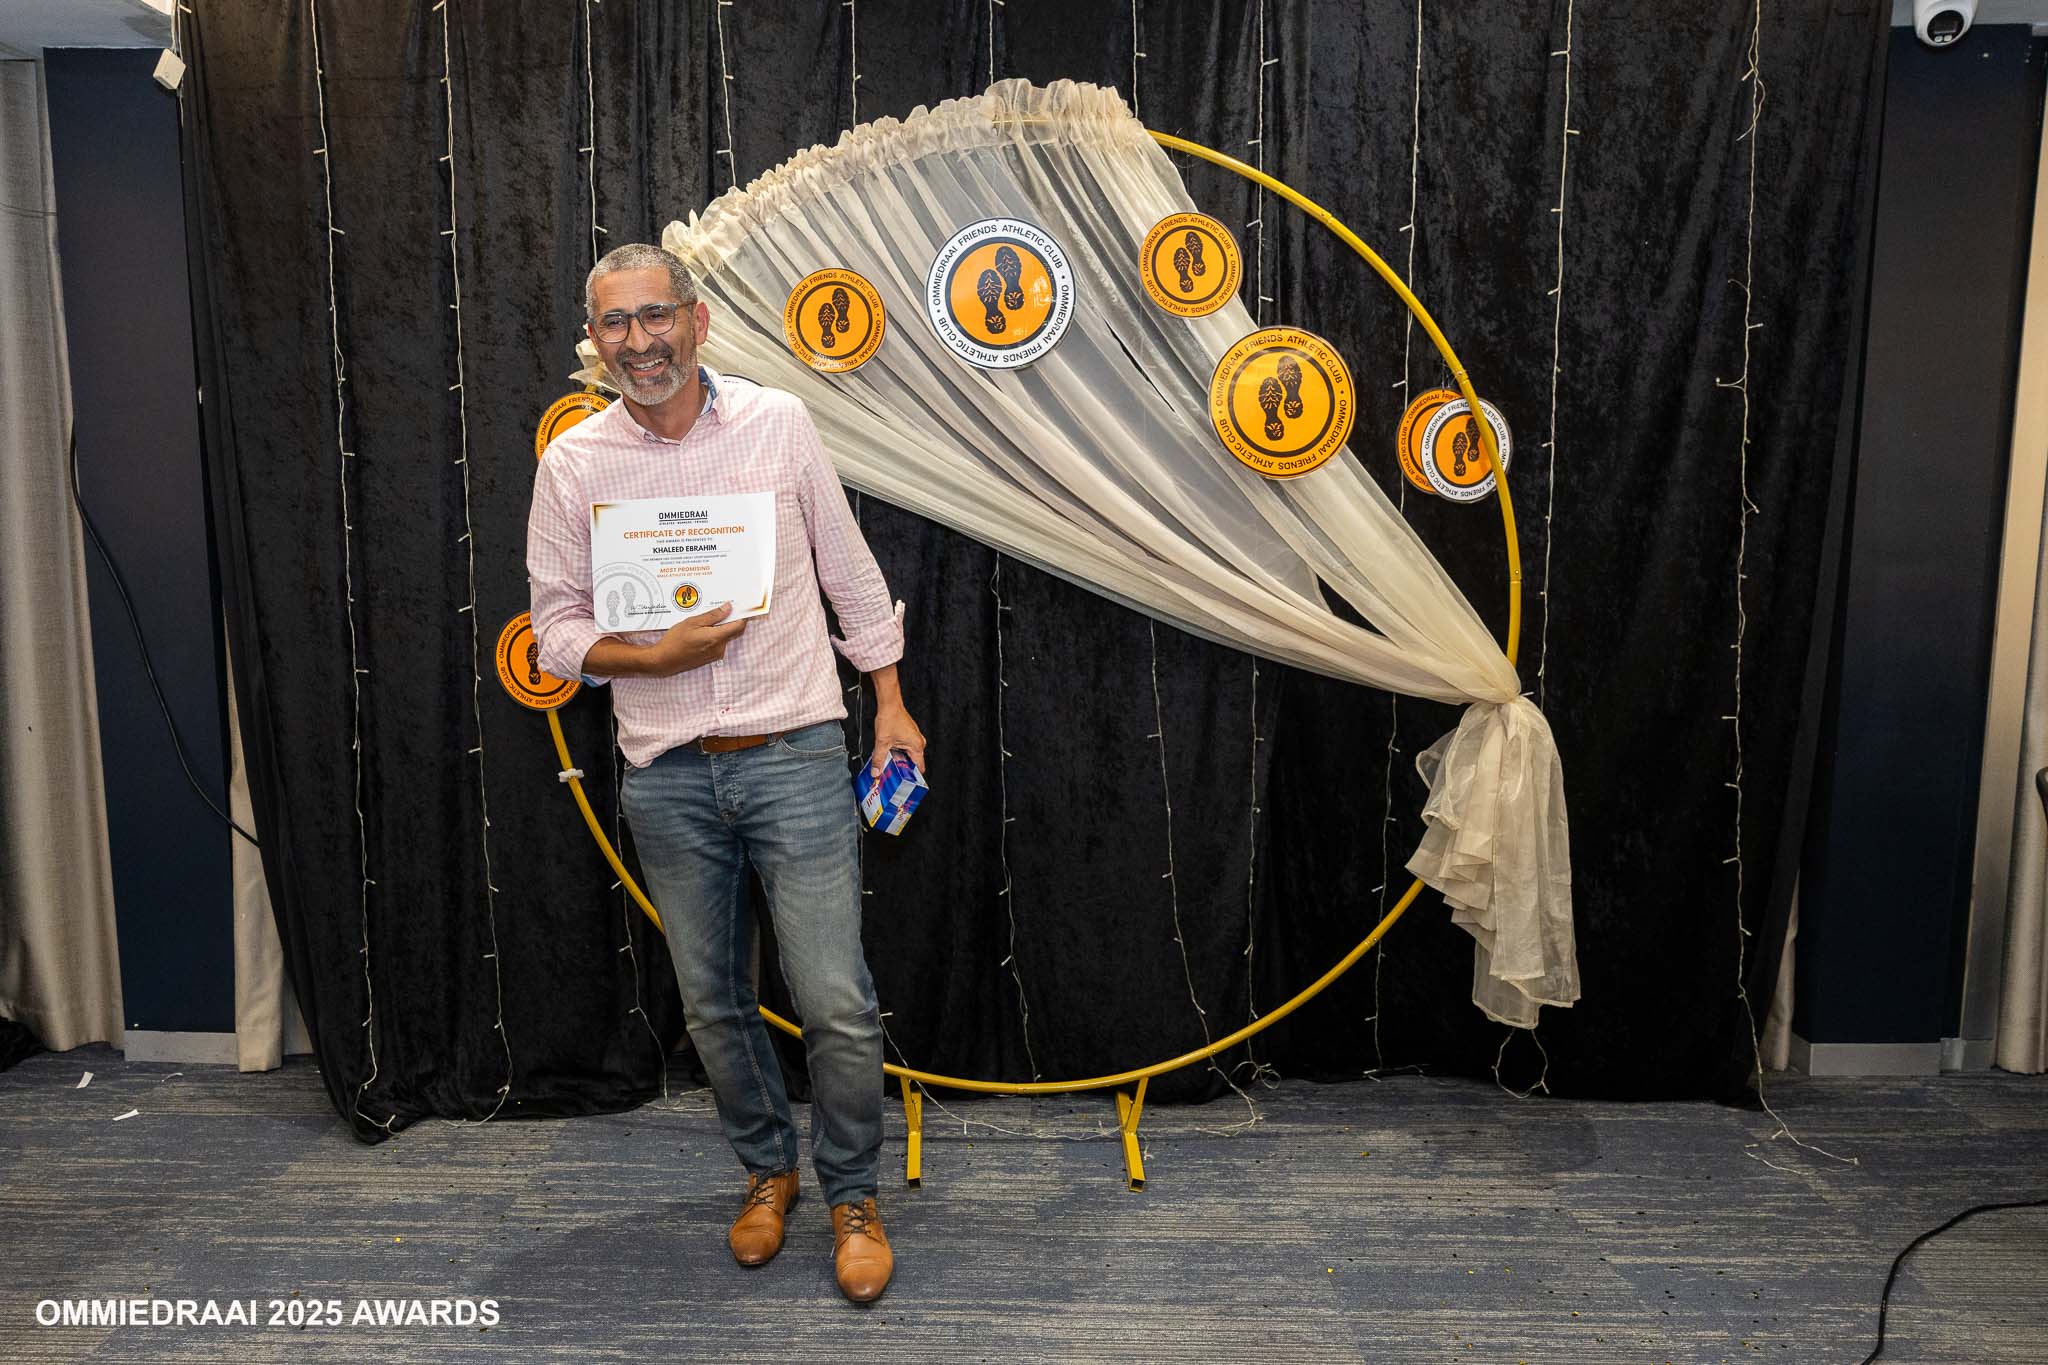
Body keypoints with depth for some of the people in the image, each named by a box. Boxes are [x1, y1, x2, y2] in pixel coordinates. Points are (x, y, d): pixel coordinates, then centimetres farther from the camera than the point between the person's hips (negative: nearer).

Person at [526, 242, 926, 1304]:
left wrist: (890, 700, 8)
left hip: (796, 756, -1)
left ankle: (853, 1197, 21)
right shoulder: (573, 462, 1)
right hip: (668, 776, 2)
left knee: (838, 1005, -3)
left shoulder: (778, 422, -1)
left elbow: (849, 570, 7)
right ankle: (766, 1168, 38)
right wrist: (655, 656, -15)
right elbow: (556, 627, 4)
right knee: (713, 1005, 14)